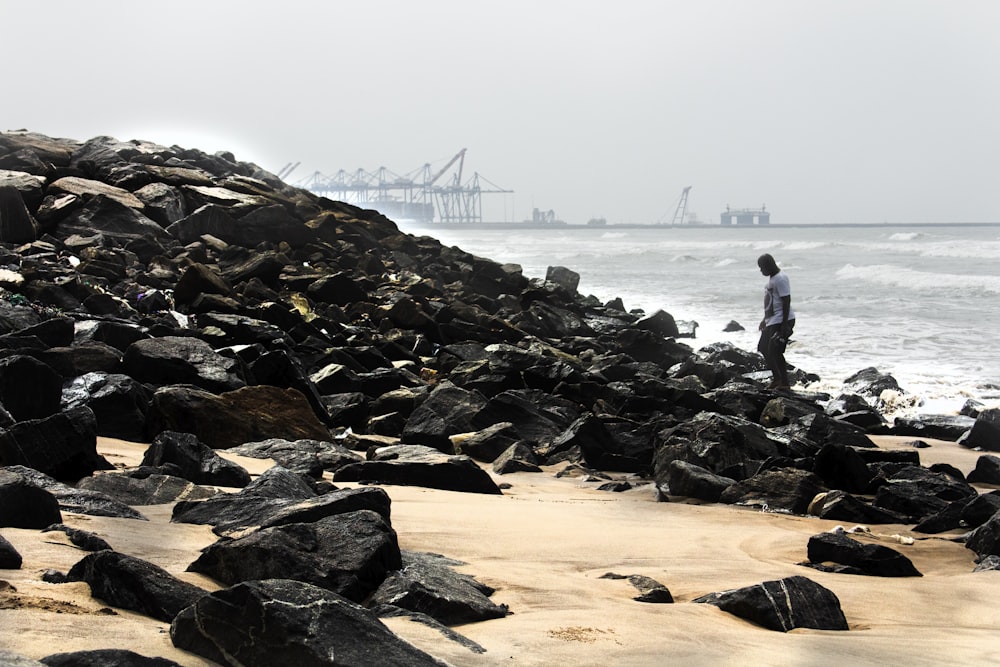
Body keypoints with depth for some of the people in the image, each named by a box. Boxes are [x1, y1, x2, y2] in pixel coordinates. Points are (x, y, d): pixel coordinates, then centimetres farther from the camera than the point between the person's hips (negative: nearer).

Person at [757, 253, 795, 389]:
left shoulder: (780, 279, -18)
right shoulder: (772, 278, 14)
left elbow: (786, 301, -21)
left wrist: (785, 324, -24)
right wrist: (765, 319, 28)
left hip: (781, 321, -11)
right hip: (772, 321, 11)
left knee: (774, 351, -13)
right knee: (764, 348, 15)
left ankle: (784, 383, -7)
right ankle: (776, 377, 25)